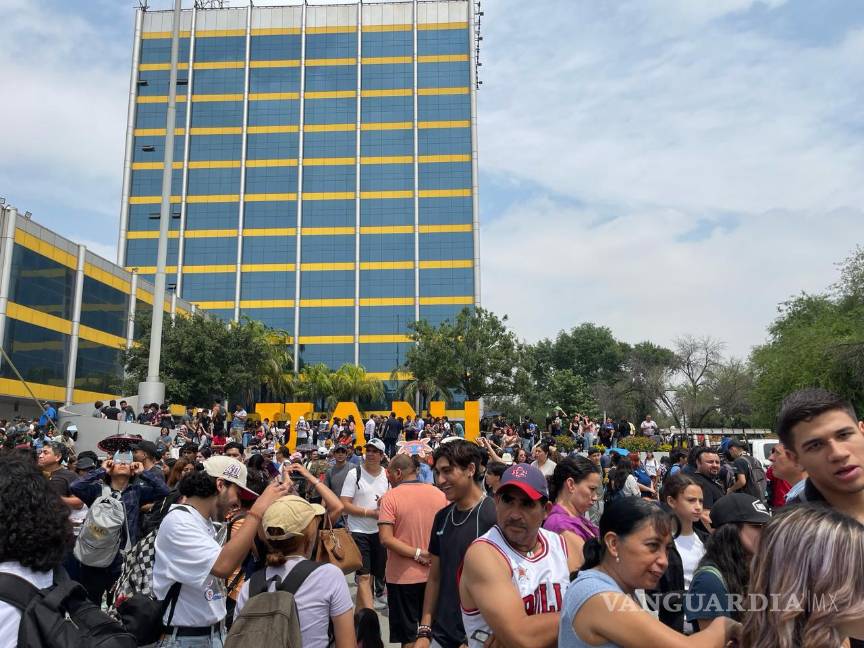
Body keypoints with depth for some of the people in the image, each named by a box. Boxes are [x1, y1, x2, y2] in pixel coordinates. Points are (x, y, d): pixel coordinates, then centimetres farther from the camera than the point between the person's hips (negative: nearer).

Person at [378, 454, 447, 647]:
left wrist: (417, 554, -17)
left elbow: (386, 539, -21)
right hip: (434, 574, 4)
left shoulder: (391, 496, -13)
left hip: (403, 577, -4)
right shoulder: (439, 494, -2)